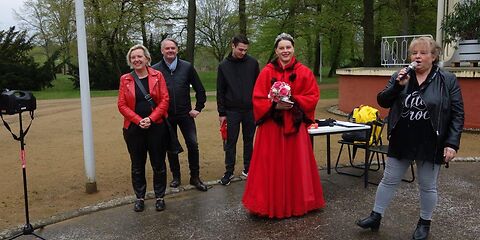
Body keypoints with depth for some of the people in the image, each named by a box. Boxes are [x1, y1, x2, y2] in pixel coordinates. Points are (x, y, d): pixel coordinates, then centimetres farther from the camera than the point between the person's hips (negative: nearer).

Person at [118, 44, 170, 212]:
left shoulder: (157, 76, 1)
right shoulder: (125, 79, 3)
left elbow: (165, 100, -4)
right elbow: (122, 105, -1)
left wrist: (151, 118, -15)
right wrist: (139, 120, -14)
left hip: (156, 127, -1)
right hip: (134, 128, 1)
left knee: (158, 164, 7)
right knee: (137, 166, 11)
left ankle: (160, 197, 21)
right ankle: (139, 197, 25)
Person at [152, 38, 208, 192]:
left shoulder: (187, 67, -1)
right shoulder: (155, 69, -3)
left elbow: (200, 89, 5)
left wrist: (198, 108, 2)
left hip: (185, 114, 0)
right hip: (166, 116, 0)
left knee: (193, 144, -2)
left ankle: (195, 177, 12)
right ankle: (176, 177, 25)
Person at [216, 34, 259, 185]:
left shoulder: (253, 63, 1)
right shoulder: (224, 66, 1)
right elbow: (220, 91, 3)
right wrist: (221, 113, 0)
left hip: (250, 110, 1)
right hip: (232, 111, 0)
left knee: (249, 141, 11)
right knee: (231, 142, 5)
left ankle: (248, 169, 23)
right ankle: (229, 172, 15)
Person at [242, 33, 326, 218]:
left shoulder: (304, 72, 3)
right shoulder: (267, 72, -1)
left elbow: (313, 96, 1)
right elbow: (258, 99, -3)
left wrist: (295, 102, -14)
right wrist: (275, 105, -18)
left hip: (295, 125, 1)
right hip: (271, 125, -1)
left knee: (295, 164, 9)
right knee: (271, 165, 4)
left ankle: (297, 203, 24)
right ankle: (270, 204, 17)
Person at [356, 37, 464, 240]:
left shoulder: (448, 80, -5)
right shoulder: (400, 77, 4)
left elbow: (457, 114, -5)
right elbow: (382, 101, 0)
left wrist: (452, 143, -13)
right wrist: (398, 86, -16)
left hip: (430, 145, -2)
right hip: (401, 142, 3)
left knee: (427, 186, 12)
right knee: (389, 180, 11)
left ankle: (424, 223, 31)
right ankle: (375, 217, 23)